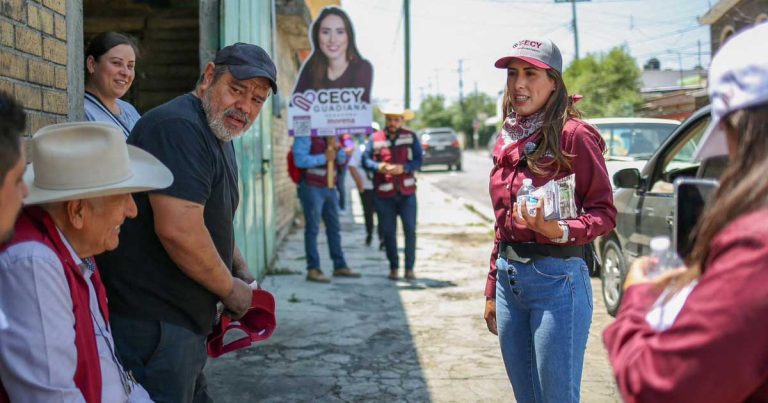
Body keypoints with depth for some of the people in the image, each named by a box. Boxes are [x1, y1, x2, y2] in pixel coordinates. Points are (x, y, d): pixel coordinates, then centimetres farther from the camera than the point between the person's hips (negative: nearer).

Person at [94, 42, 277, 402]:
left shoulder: (220, 136, 15)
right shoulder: (178, 127, -19)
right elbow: (178, 230, -28)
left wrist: (239, 268, 13)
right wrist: (231, 289, -14)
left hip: (184, 318, 11)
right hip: (153, 321, -11)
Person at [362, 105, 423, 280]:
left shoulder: (411, 137, 3)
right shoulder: (375, 138, 3)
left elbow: (418, 161, -2)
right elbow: (366, 159, 0)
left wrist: (403, 168, -19)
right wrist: (378, 167, -20)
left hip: (406, 192, 0)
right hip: (384, 193, 0)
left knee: (410, 230, -1)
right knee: (388, 232, 6)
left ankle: (409, 268, 9)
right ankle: (393, 267, 18)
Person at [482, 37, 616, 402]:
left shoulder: (572, 135, -10)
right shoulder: (507, 139, 11)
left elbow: (605, 213, -9)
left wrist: (558, 231, -27)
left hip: (556, 279, -7)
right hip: (509, 278, 7)